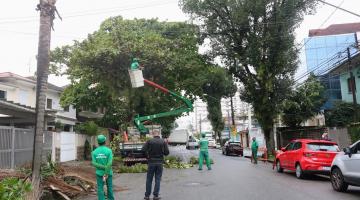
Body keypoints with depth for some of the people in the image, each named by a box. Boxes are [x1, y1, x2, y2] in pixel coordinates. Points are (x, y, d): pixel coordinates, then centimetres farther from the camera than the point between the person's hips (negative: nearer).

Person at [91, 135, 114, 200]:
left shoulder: (94, 152, -5)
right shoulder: (109, 150, -14)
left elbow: (94, 163, -13)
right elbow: (109, 163, -22)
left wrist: (104, 167, -15)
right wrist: (106, 174, -19)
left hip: (99, 173, 1)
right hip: (108, 172, -1)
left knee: (100, 189, 7)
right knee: (109, 187, 16)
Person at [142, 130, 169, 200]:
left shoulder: (149, 141, -5)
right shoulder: (163, 142, -2)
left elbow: (143, 149, -13)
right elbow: (167, 152, -4)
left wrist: (147, 155, 2)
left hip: (151, 162, 0)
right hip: (160, 162, 1)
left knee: (149, 179, 9)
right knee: (158, 179, 8)